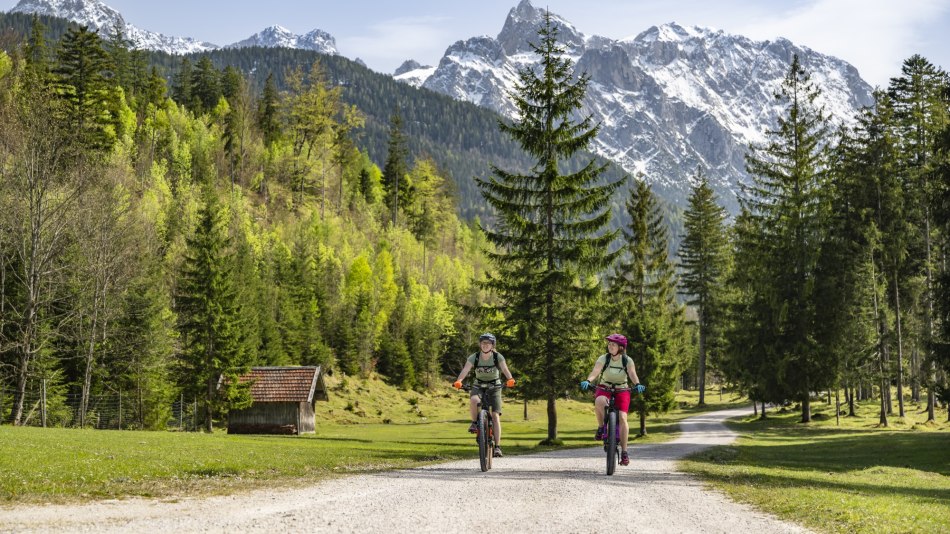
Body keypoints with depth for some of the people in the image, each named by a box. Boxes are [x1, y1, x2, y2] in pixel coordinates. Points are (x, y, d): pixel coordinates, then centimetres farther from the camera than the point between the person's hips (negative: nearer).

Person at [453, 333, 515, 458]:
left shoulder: (498, 357, -15)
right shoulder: (474, 357, -14)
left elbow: (505, 369, -30)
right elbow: (465, 370, -28)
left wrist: (510, 380, -51)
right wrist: (458, 381, -48)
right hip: (478, 385, 0)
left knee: (495, 416, -12)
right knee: (474, 401, -35)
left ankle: (497, 446, -9)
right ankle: (474, 422, -7)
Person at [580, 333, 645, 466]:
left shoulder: (627, 360, -8)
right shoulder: (603, 359, -9)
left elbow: (632, 374, -23)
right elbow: (595, 371, -23)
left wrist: (638, 384, -44)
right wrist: (588, 381, -44)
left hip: (622, 390, 0)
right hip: (604, 389, 0)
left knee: (622, 417, -18)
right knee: (599, 402, -37)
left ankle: (624, 452, -10)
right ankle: (601, 427, -11)